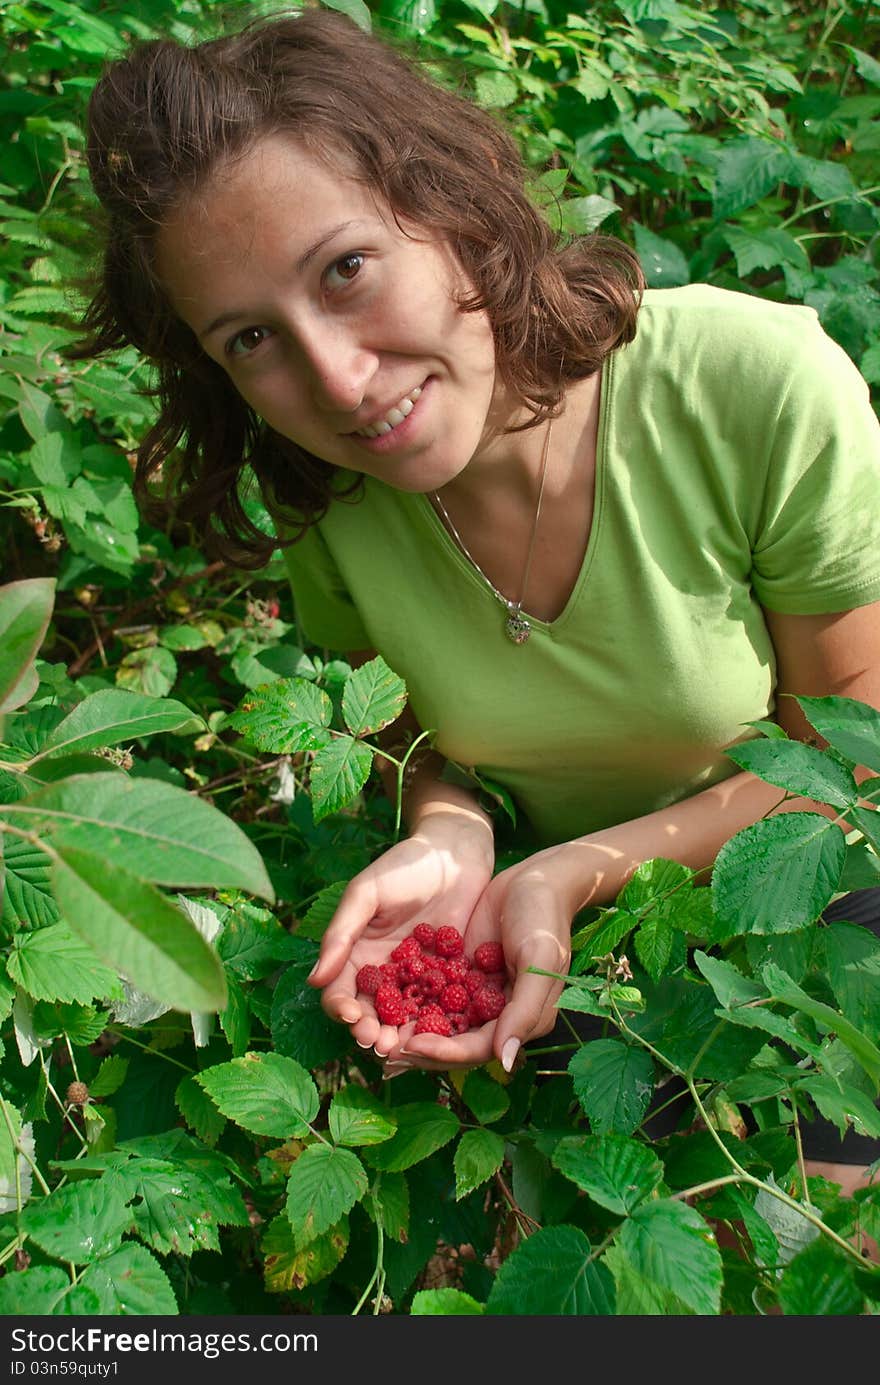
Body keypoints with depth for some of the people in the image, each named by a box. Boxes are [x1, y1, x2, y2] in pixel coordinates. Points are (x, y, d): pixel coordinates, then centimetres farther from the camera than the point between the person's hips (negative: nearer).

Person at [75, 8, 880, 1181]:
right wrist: (448, 839, -23)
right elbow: (425, 730, 1)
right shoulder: (323, 505, -16)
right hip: (537, 894, 2)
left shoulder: (762, 390, -28)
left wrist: (573, 876, -26)